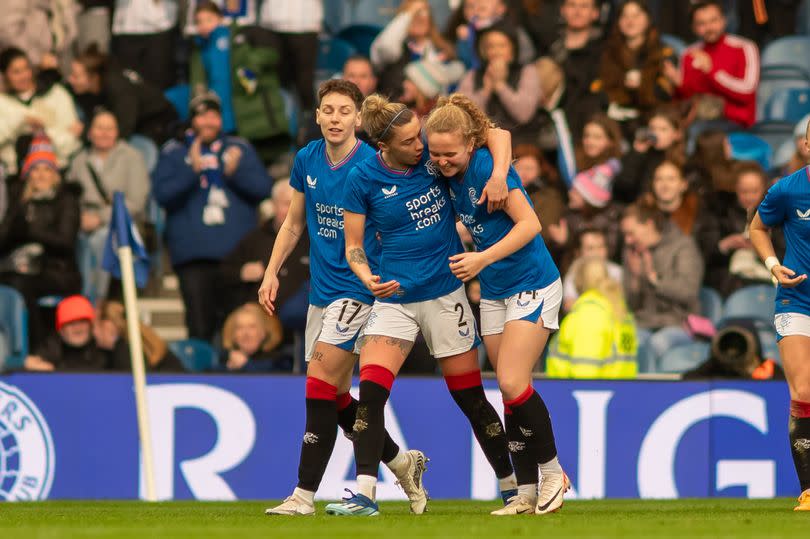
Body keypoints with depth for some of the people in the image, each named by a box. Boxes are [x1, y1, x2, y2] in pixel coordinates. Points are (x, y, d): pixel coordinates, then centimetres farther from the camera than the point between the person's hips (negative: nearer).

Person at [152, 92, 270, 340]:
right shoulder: (173, 153, 10)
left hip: (238, 252, 1)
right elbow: (162, 194, -3)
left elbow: (263, 188, 6)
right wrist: (193, 170, -14)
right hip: (193, 255, -1)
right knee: (201, 327, -6)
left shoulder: (240, 149, 15)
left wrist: (235, 171, -10)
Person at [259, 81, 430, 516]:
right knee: (336, 398, 11)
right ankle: (402, 463, 30)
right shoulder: (307, 161, 6)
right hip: (321, 291, 7)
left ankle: (305, 495, -13)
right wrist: (272, 272, 11)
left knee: (320, 386, -14)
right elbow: (294, 223, 18)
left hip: (356, 289, -7)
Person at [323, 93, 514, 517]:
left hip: (445, 293, 1)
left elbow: (496, 135, 1)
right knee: (370, 392, -17)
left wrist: (498, 175, -18)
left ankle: (511, 484, 20)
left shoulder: (432, 152, -6)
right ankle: (365, 494, -16)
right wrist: (366, 276, -23)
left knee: (469, 396, 6)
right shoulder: (362, 178, -9)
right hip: (393, 298, -1)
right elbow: (353, 245, -2)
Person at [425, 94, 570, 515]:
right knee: (510, 392, 5)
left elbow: (530, 224, -23)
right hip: (493, 292, 8)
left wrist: (483, 258, -27)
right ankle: (526, 492, 8)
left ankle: (552, 471, 1)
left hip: (532, 286, -8)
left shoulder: (487, 167, -20)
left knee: (512, 384, -15)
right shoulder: (450, 175, 3)